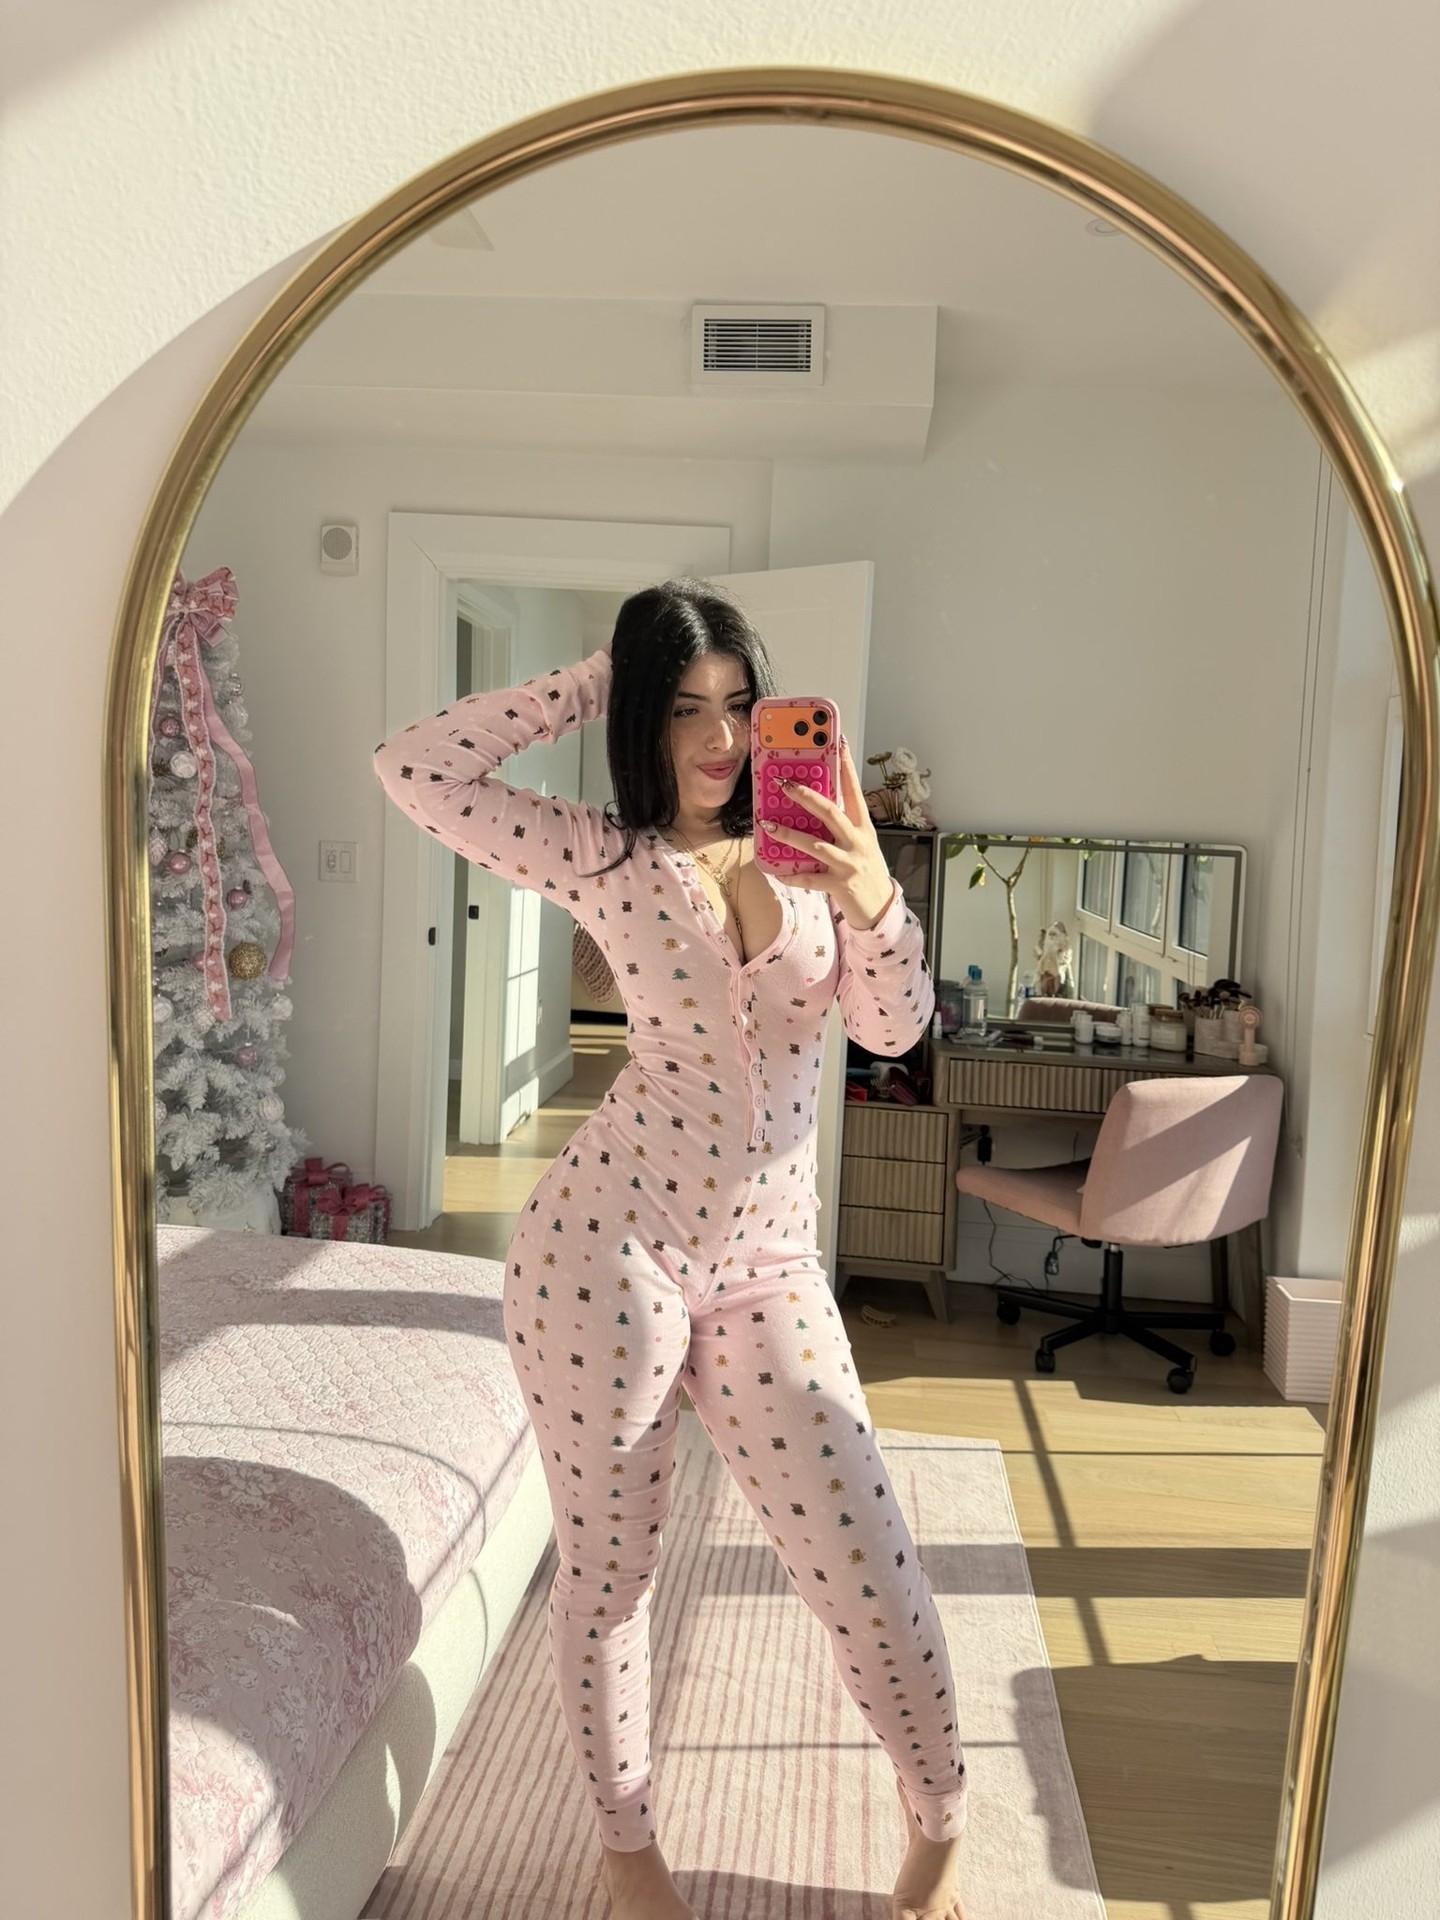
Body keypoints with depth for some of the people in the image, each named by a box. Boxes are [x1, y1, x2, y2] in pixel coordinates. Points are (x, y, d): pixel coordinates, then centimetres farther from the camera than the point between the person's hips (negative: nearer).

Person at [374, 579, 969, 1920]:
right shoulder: (606, 857, -2)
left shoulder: (810, 845, 5)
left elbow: (893, 1028, -2)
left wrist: (876, 900, -22)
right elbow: (416, 771, -11)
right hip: (609, 1243, -2)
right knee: (607, 1568, 13)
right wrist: (595, 681, -5)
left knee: (868, 1568, 5)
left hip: (769, 1265, 3)